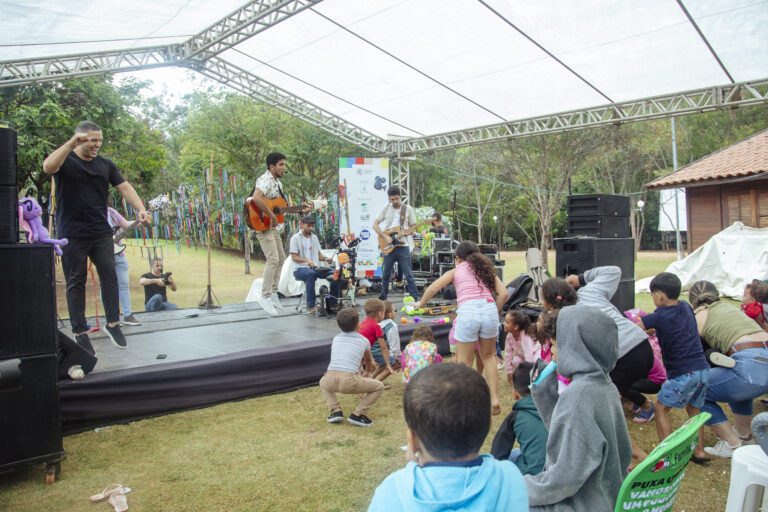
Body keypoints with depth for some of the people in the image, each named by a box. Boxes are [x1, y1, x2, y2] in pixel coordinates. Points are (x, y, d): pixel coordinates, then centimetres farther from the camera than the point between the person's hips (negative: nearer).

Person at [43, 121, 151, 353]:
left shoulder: (106, 164, 12)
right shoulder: (66, 161, -1)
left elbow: (124, 187, 5)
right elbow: (48, 167, -23)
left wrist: (141, 209, -10)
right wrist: (71, 143, -31)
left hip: (101, 233, 4)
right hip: (73, 235, -3)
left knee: (109, 275, -1)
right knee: (76, 282, 2)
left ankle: (113, 324, 9)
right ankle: (80, 332, 9)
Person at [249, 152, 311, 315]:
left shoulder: (277, 182, 17)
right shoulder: (265, 180, -15)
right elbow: (256, 198, -35)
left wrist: (301, 210, 11)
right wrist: (272, 216, -29)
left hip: (273, 227, 10)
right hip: (262, 225, -10)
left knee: (281, 258, 13)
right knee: (273, 258, -18)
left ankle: (273, 293, 21)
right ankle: (265, 296, -13)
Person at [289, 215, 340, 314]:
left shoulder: (314, 237, 18)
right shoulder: (295, 238, -2)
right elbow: (294, 257, -9)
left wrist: (325, 258, -2)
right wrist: (306, 260, -27)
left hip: (315, 267, 6)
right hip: (299, 269, -6)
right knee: (311, 274, -41)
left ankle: (333, 302, -7)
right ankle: (310, 306, -36)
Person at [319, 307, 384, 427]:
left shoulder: (336, 338, 23)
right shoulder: (364, 341, 14)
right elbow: (369, 360, 35)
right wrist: (368, 372, 59)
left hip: (330, 381, 4)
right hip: (349, 382, -3)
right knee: (379, 387, 17)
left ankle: (336, 411, 19)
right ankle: (357, 415, 7)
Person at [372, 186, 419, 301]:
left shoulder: (408, 209, 2)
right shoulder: (386, 209, 3)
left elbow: (414, 226, 8)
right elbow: (375, 225, 2)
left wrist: (404, 233, -13)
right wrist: (385, 236, -10)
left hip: (403, 245, -2)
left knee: (408, 274, -4)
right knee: (386, 274, 12)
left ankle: (415, 298, 1)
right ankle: (383, 297, 28)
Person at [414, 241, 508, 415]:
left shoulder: (455, 271, 17)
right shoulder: (487, 269, 23)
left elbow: (432, 289, 9)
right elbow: (503, 293, 11)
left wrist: (420, 304, 25)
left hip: (468, 311, -3)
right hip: (489, 308, 3)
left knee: (464, 363, 9)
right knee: (488, 356, 23)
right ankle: (494, 400, 20)